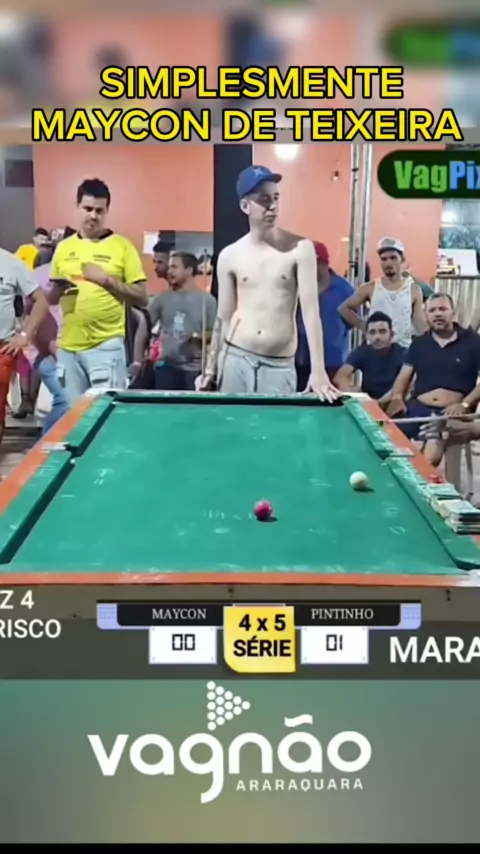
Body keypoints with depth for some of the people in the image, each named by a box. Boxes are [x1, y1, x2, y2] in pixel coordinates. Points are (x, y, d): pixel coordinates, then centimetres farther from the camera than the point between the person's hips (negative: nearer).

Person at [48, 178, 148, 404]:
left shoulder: (123, 246, -1)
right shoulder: (64, 247, 11)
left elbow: (141, 299, -3)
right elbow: (51, 299, 18)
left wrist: (107, 280, -15)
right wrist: (60, 289, -5)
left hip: (106, 345, -4)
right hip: (68, 345, 4)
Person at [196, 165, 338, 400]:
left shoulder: (300, 249, -4)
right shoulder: (229, 256, 2)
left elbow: (310, 309, -9)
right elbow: (224, 316, 9)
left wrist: (318, 370, -17)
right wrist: (211, 367, 9)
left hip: (280, 366, -2)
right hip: (235, 359, 2)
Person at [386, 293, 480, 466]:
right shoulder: (419, 343, 14)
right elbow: (404, 376, 13)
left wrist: (465, 404, -16)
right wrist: (397, 398, -8)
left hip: (450, 412, -3)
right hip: (417, 407, 3)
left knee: (431, 454, -30)